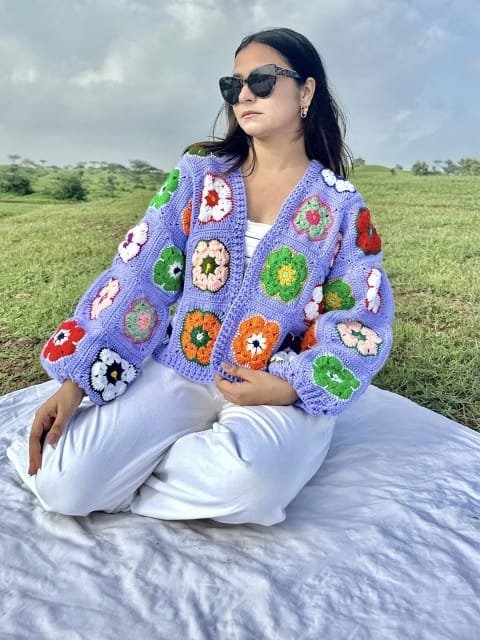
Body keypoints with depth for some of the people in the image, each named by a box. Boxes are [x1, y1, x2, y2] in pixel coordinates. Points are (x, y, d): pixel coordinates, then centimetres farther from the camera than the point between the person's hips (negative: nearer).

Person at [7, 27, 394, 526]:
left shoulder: (341, 205, 1)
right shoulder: (198, 175, 4)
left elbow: (363, 323, -1)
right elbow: (137, 276, -2)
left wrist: (291, 387, -18)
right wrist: (76, 378, -10)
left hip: (283, 392, 0)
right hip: (178, 373, 1)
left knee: (248, 480, -34)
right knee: (65, 481, -19)